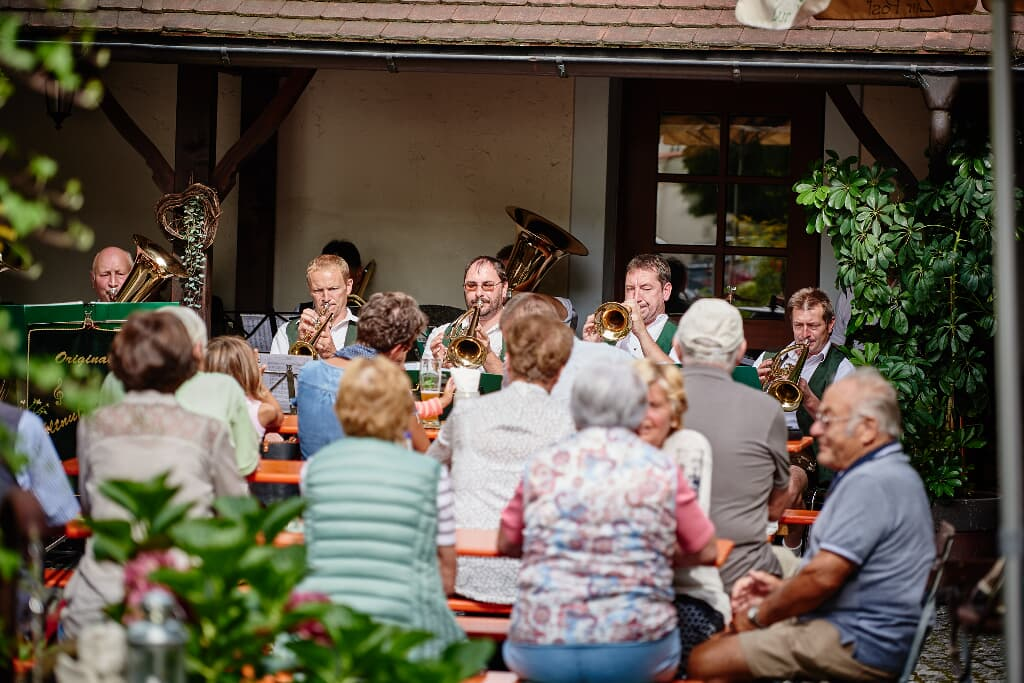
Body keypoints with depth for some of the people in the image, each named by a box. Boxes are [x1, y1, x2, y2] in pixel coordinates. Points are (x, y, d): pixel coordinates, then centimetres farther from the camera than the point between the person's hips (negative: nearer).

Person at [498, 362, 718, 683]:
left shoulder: (543, 464, 6)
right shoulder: (662, 468, 3)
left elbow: (506, 543, 17)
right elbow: (706, 553, 10)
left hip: (538, 656, 1)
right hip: (636, 655, -1)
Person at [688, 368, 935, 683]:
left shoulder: (870, 484, -19)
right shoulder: (890, 473, 18)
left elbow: (823, 576, -23)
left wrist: (760, 615, -8)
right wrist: (781, 589, 12)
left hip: (859, 643, -12)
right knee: (718, 641, 15)